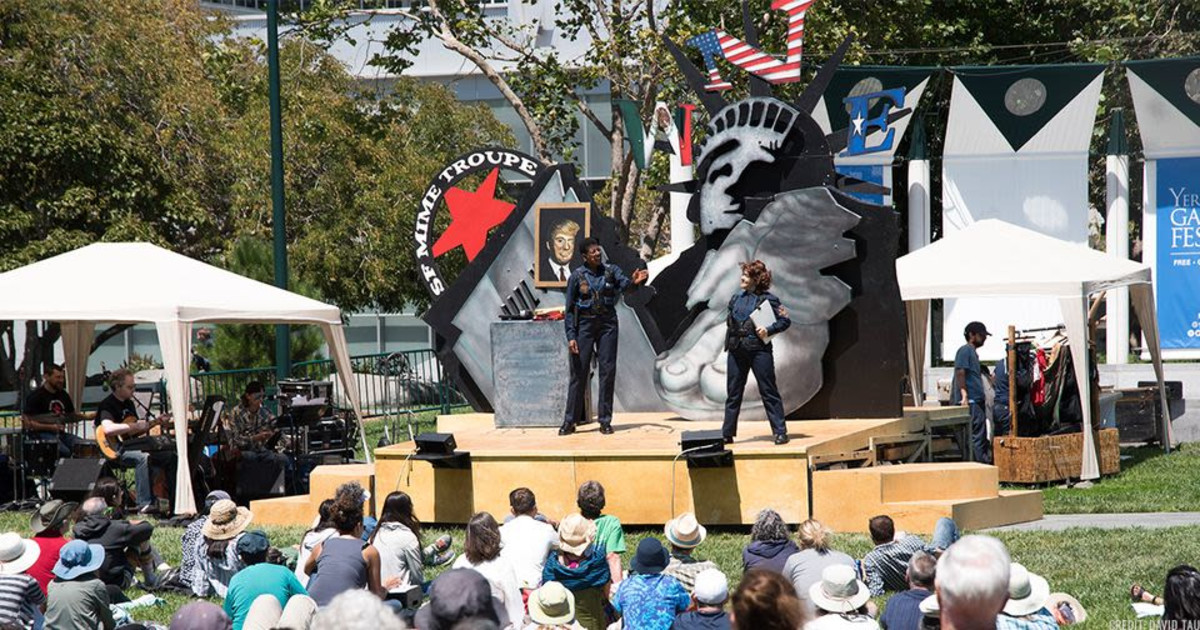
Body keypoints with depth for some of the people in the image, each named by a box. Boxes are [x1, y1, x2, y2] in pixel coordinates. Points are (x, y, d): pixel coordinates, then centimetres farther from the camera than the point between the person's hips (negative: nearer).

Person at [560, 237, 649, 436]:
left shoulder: (610, 270, 1)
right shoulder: (577, 276, -3)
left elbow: (624, 285, -16)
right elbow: (570, 309, -1)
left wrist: (634, 282, -40)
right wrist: (571, 336, -8)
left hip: (607, 324, 1)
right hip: (585, 324, -1)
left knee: (608, 370, -1)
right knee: (579, 371, -1)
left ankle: (605, 421, 6)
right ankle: (570, 421, 6)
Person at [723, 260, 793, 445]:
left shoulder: (767, 299, -5)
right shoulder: (736, 298, 12)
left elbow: (785, 320, -5)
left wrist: (768, 329, -16)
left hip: (759, 350, -6)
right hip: (736, 351, 6)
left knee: (768, 391, -3)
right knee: (733, 393, 9)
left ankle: (780, 432, 1)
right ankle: (727, 434, 15)